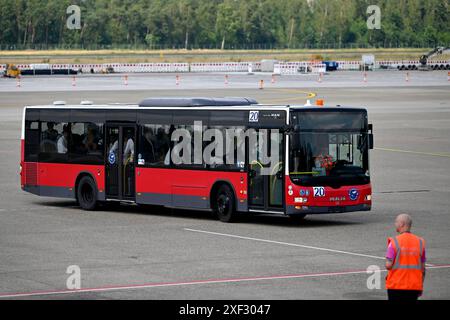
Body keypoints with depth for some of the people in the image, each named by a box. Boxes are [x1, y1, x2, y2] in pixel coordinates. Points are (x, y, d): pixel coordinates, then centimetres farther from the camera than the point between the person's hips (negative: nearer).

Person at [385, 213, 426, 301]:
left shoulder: (395, 242, -10)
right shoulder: (420, 242, 2)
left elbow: (388, 265, -14)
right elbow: (423, 268, 5)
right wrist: (421, 287, 14)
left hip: (396, 286, -3)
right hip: (414, 287, 3)